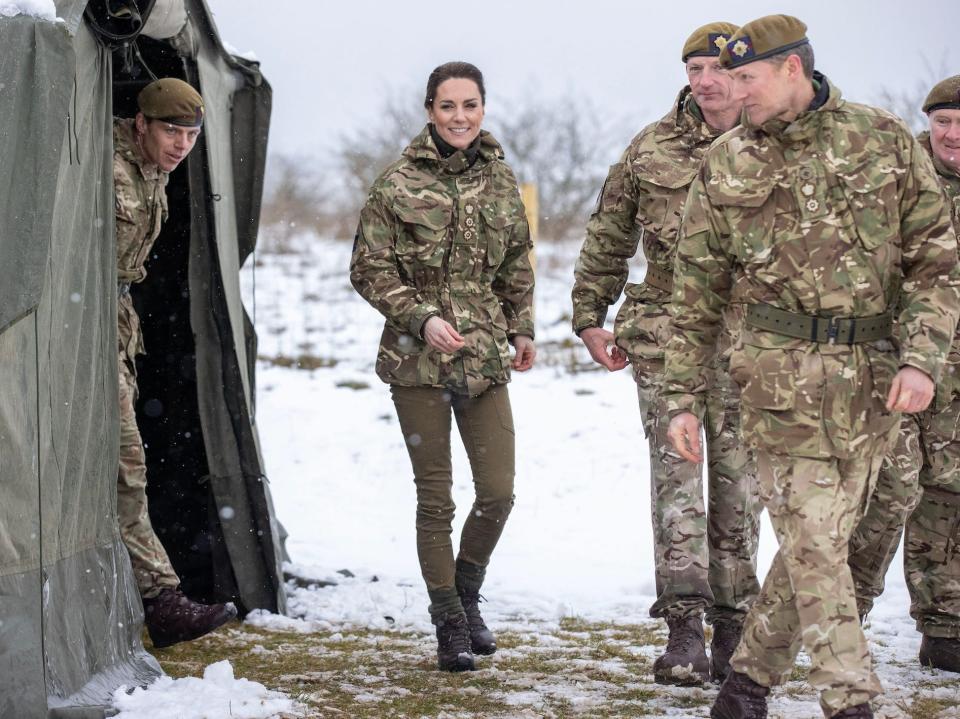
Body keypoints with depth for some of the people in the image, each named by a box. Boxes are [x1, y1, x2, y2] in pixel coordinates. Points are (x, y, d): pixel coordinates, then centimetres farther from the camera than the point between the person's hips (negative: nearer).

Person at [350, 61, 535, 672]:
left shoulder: (500, 178, 7)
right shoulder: (399, 183, -6)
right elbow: (369, 268, -5)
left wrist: (523, 328, 14)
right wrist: (422, 318, -15)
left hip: (485, 356, 3)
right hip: (418, 360, -3)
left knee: (498, 492, 0)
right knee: (436, 499, 2)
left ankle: (467, 592, 27)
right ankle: (450, 623, 16)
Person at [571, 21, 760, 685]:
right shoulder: (652, 149, 5)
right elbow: (608, 238, 15)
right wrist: (590, 316, 14)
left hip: (747, 339, 0)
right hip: (664, 334, 0)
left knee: (738, 480, 6)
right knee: (676, 474, -8)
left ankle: (732, 627, 18)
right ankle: (684, 628, -10)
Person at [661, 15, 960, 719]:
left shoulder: (884, 140, 3)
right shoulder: (726, 165, 6)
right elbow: (696, 291, 11)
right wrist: (683, 396, 7)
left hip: (874, 378, 1)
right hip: (785, 376, -1)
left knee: (820, 539, 7)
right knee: (813, 543, -7)